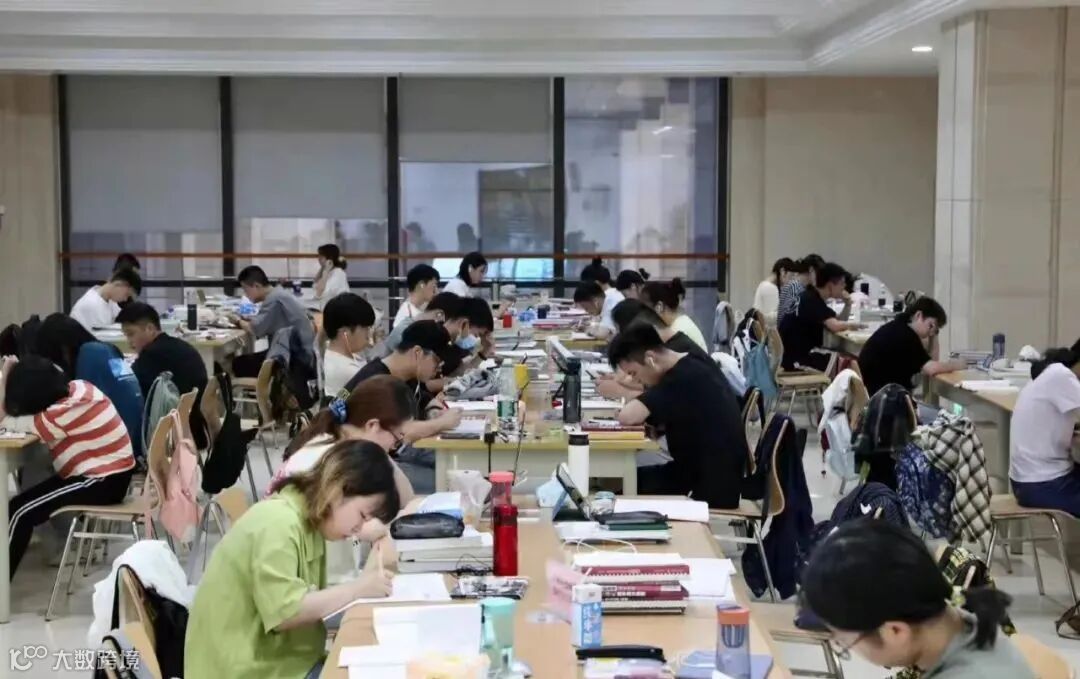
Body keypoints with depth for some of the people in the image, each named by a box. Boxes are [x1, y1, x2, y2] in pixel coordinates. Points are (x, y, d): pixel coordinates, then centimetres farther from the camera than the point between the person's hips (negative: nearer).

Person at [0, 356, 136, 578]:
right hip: (111, 473, 10)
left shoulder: (62, 414, -25)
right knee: (30, 499, 15)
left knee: (19, 511, -7)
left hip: (104, 483, -10)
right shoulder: (77, 387, -1)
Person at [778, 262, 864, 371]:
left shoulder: (814, 298, 12)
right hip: (795, 358, -9)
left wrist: (848, 304, 2)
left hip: (803, 352, 9)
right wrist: (853, 325, -7)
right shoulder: (811, 300, -16)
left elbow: (838, 322, 19)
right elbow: (835, 326, -27)